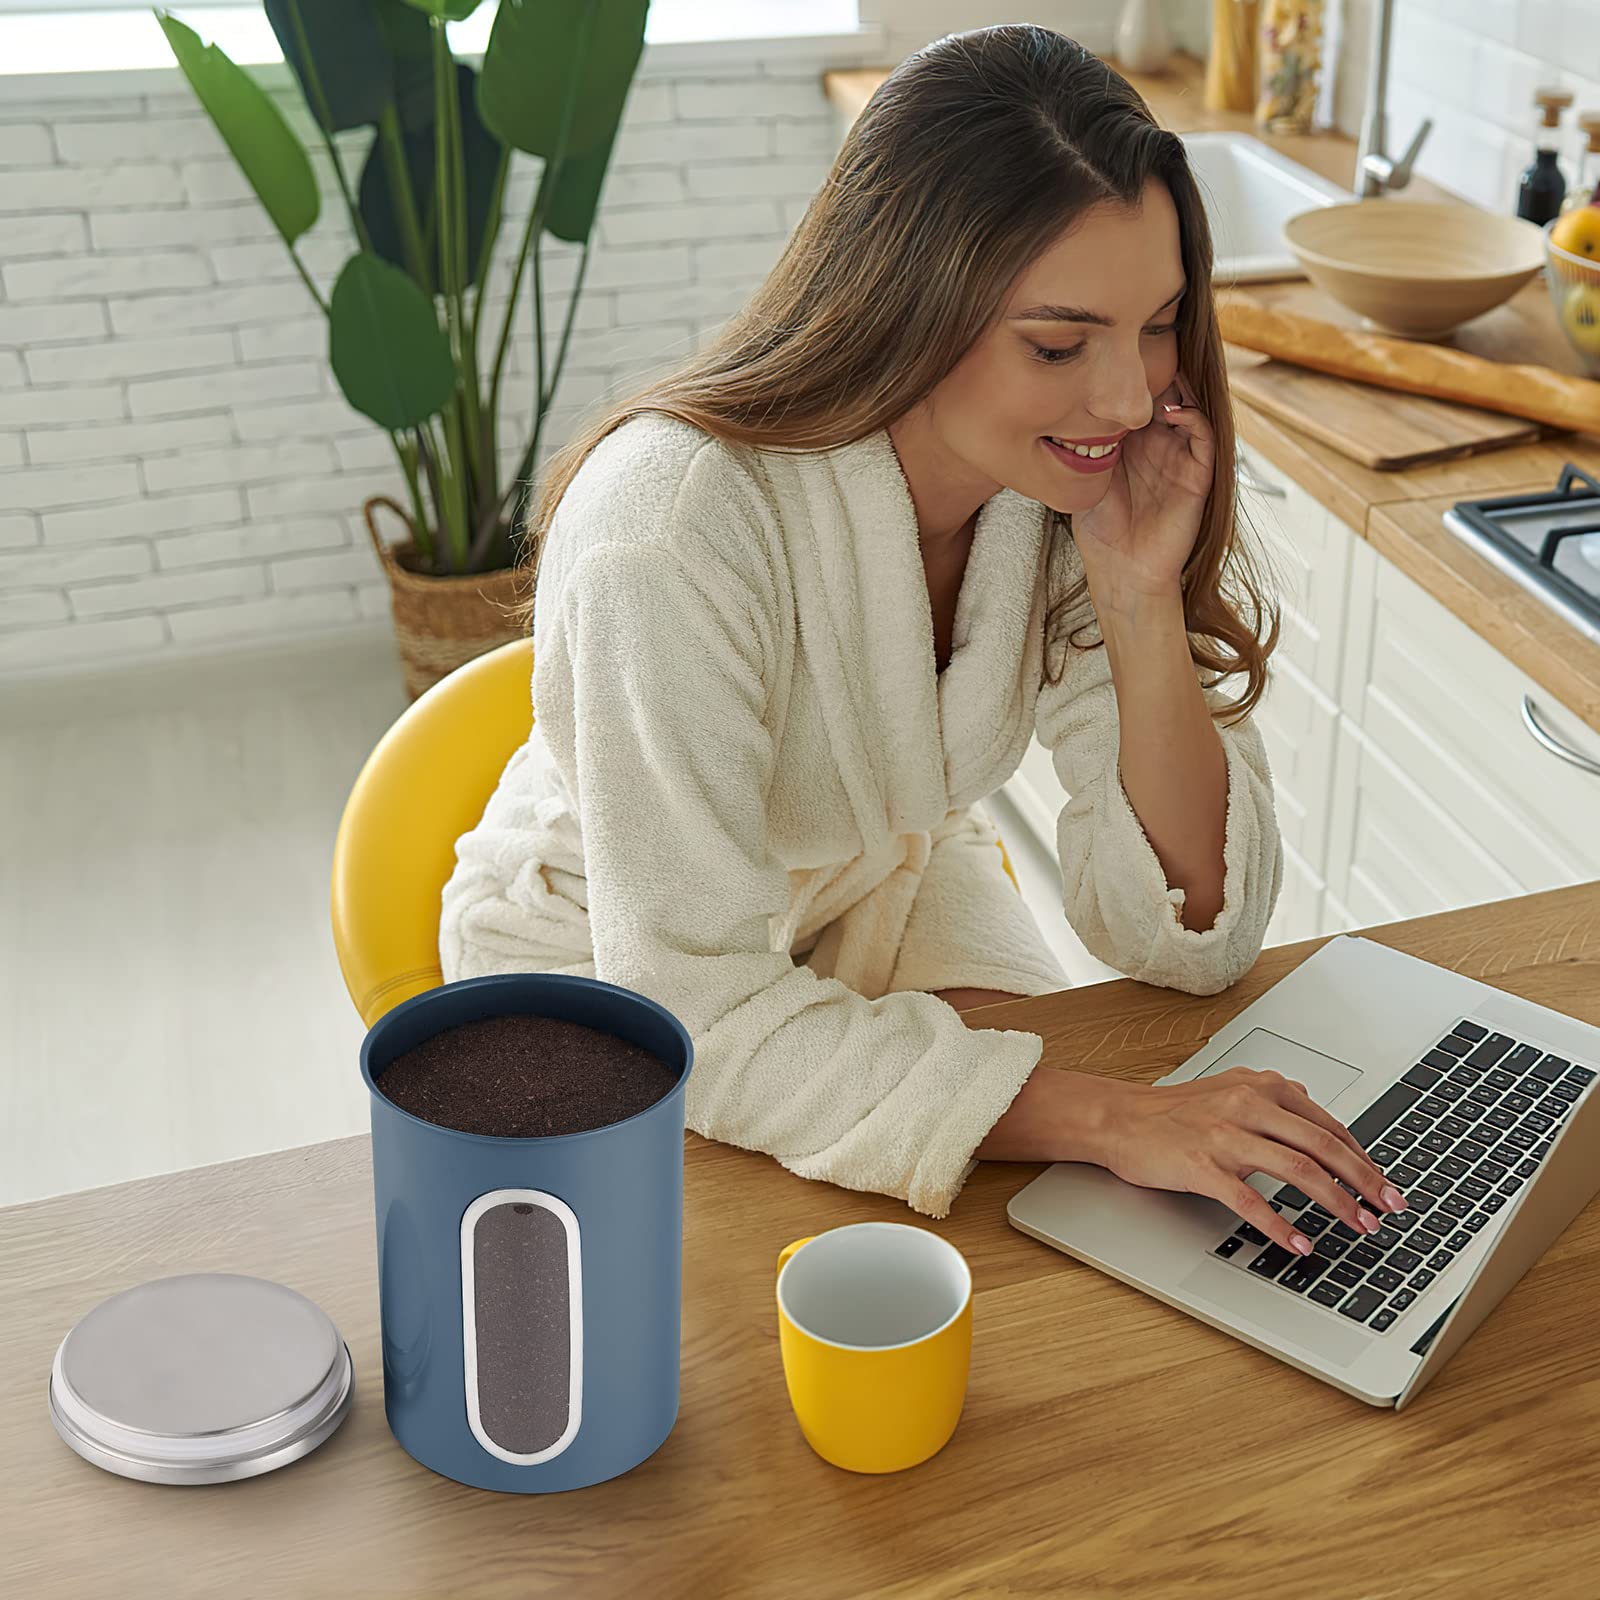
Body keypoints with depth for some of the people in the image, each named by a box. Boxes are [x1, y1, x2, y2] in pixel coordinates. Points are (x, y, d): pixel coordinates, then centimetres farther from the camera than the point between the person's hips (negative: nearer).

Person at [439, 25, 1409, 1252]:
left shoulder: (1084, 483, -18)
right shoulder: (677, 529, -36)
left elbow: (1189, 940, -17)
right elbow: (699, 1017, -35)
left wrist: (1141, 600, -31)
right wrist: (1109, 1118, -43)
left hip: (900, 895, 4)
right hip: (617, 974, -4)